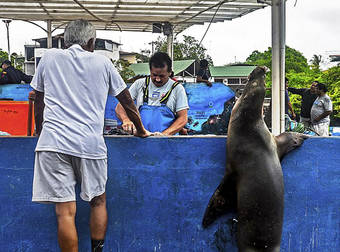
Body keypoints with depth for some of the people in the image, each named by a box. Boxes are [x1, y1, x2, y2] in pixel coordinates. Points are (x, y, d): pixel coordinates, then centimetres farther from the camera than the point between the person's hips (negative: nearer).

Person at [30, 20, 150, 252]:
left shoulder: (50, 57, 13)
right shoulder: (102, 62, 12)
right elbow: (126, 100, 18)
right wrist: (140, 130, 33)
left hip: (53, 141, 0)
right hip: (91, 143, 1)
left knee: (65, 211, -2)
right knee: (98, 201, 18)